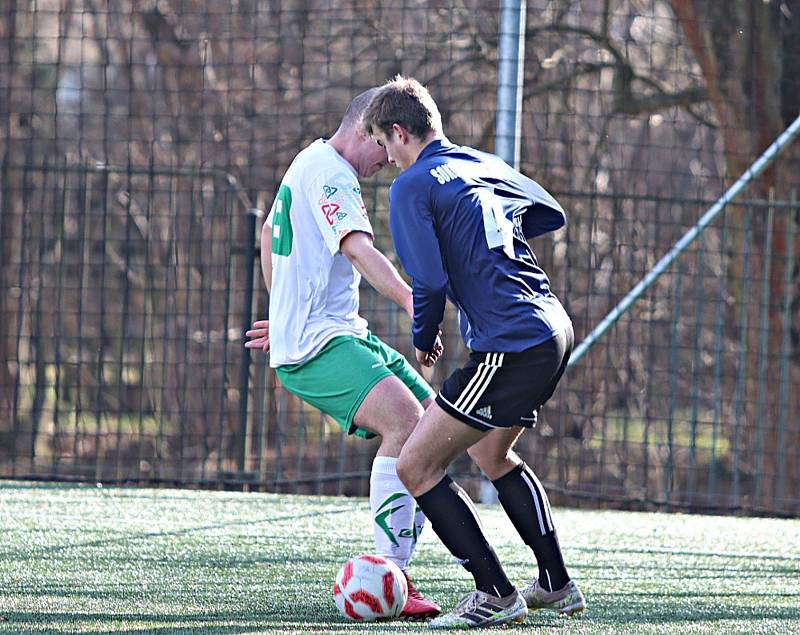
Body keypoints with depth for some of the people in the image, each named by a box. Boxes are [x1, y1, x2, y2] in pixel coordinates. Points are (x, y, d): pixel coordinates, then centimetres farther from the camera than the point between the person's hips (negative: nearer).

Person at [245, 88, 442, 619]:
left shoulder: (313, 161, 21)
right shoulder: (329, 172, -13)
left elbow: (269, 235, 34)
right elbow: (358, 249, -29)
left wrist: (285, 313, 43)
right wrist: (411, 301, -42)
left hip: (344, 333, 11)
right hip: (315, 344, -11)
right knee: (405, 418, -30)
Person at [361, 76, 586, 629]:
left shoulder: (413, 186, -6)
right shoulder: (486, 165, 17)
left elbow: (429, 281, -14)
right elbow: (553, 214, 32)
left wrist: (424, 339, 5)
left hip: (511, 348, -9)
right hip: (555, 329, 9)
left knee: (416, 467, -3)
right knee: (491, 454, 31)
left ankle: (497, 595, -3)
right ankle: (557, 586, 33)